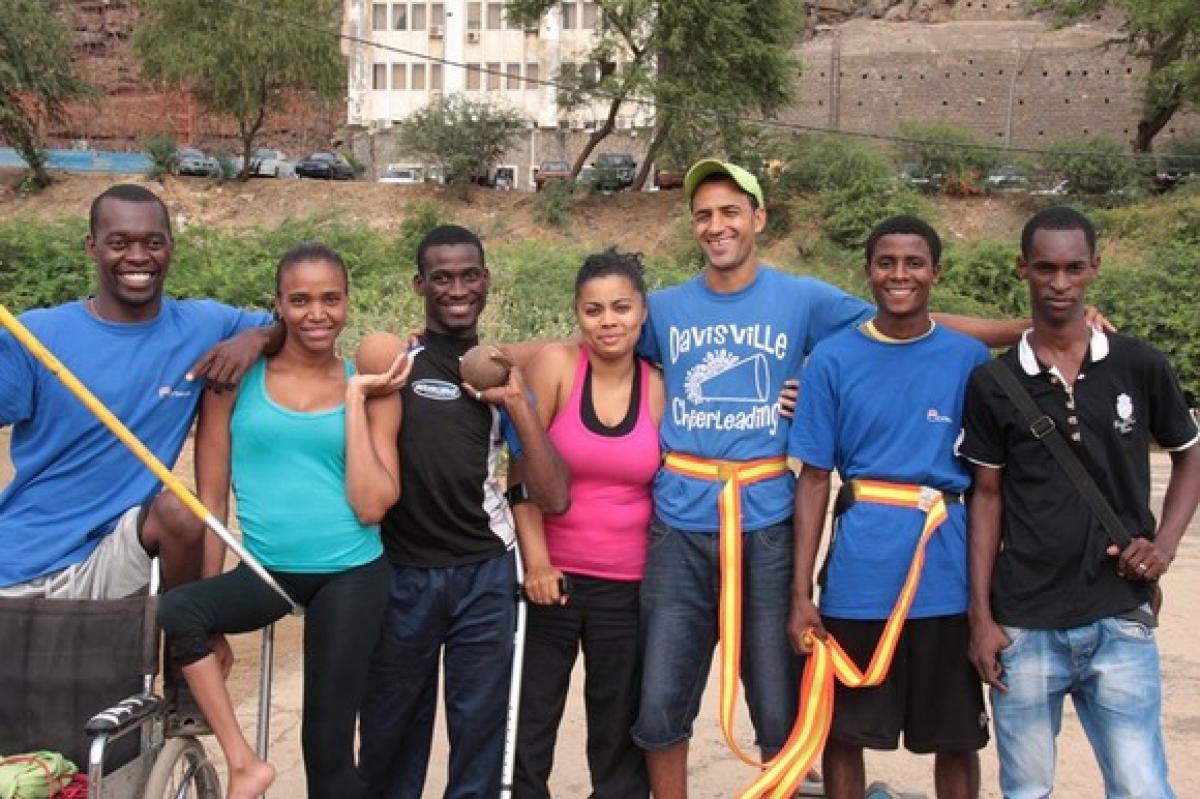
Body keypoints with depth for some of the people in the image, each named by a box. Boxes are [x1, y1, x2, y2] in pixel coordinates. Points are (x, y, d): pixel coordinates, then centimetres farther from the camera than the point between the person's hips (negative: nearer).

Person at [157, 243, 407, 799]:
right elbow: (210, 497, 1)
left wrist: (355, 400, -9)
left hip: (351, 576, 0)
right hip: (266, 573, 0)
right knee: (175, 611, -30)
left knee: (329, 741, 6)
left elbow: (371, 505, -9)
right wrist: (213, 611, 1)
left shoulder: (372, 388, 0)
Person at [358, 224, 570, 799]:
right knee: (391, 729, 11)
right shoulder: (391, 356, -1)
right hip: (400, 573, -2)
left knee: (479, 729, 10)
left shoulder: (500, 375, 8)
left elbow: (553, 497, -4)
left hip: (485, 576, 2)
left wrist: (517, 402, -10)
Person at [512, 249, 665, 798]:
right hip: (551, 576, -1)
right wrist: (536, 561, -11)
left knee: (620, 728, 14)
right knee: (529, 722, 9)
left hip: (629, 586, 2)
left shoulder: (658, 387, -1)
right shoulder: (556, 365, -8)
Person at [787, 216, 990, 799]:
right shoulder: (833, 359, 1)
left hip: (947, 576, 1)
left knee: (957, 738, 9)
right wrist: (801, 593, -2)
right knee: (843, 732, 9)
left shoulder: (969, 358, 3)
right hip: (858, 576, 0)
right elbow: (814, 479, 2)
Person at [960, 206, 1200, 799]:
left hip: (1120, 622, 0)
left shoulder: (1140, 367, 1)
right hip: (1023, 627, 0)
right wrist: (980, 616, 0)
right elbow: (986, 496, 4)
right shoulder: (993, 383, 0)